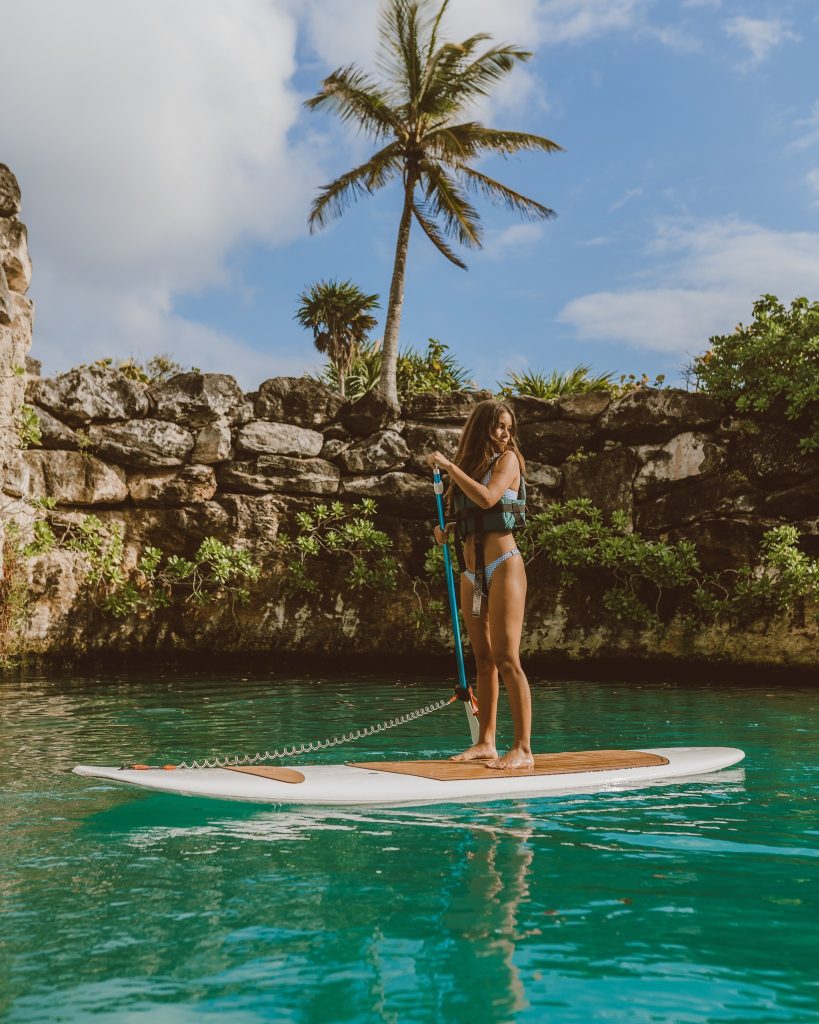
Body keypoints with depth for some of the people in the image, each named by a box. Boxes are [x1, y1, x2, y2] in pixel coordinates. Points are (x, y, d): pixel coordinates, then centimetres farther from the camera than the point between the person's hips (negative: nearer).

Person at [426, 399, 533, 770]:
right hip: (471, 573, 7)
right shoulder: (469, 464, 15)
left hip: (503, 566, -7)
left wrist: (450, 466, -14)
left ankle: (523, 749, -9)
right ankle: (486, 742, 15)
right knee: (483, 660, 9)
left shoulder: (508, 458, -3)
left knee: (506, 659, -11)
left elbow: (487, 498, -21)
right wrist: (446, 530, 3)